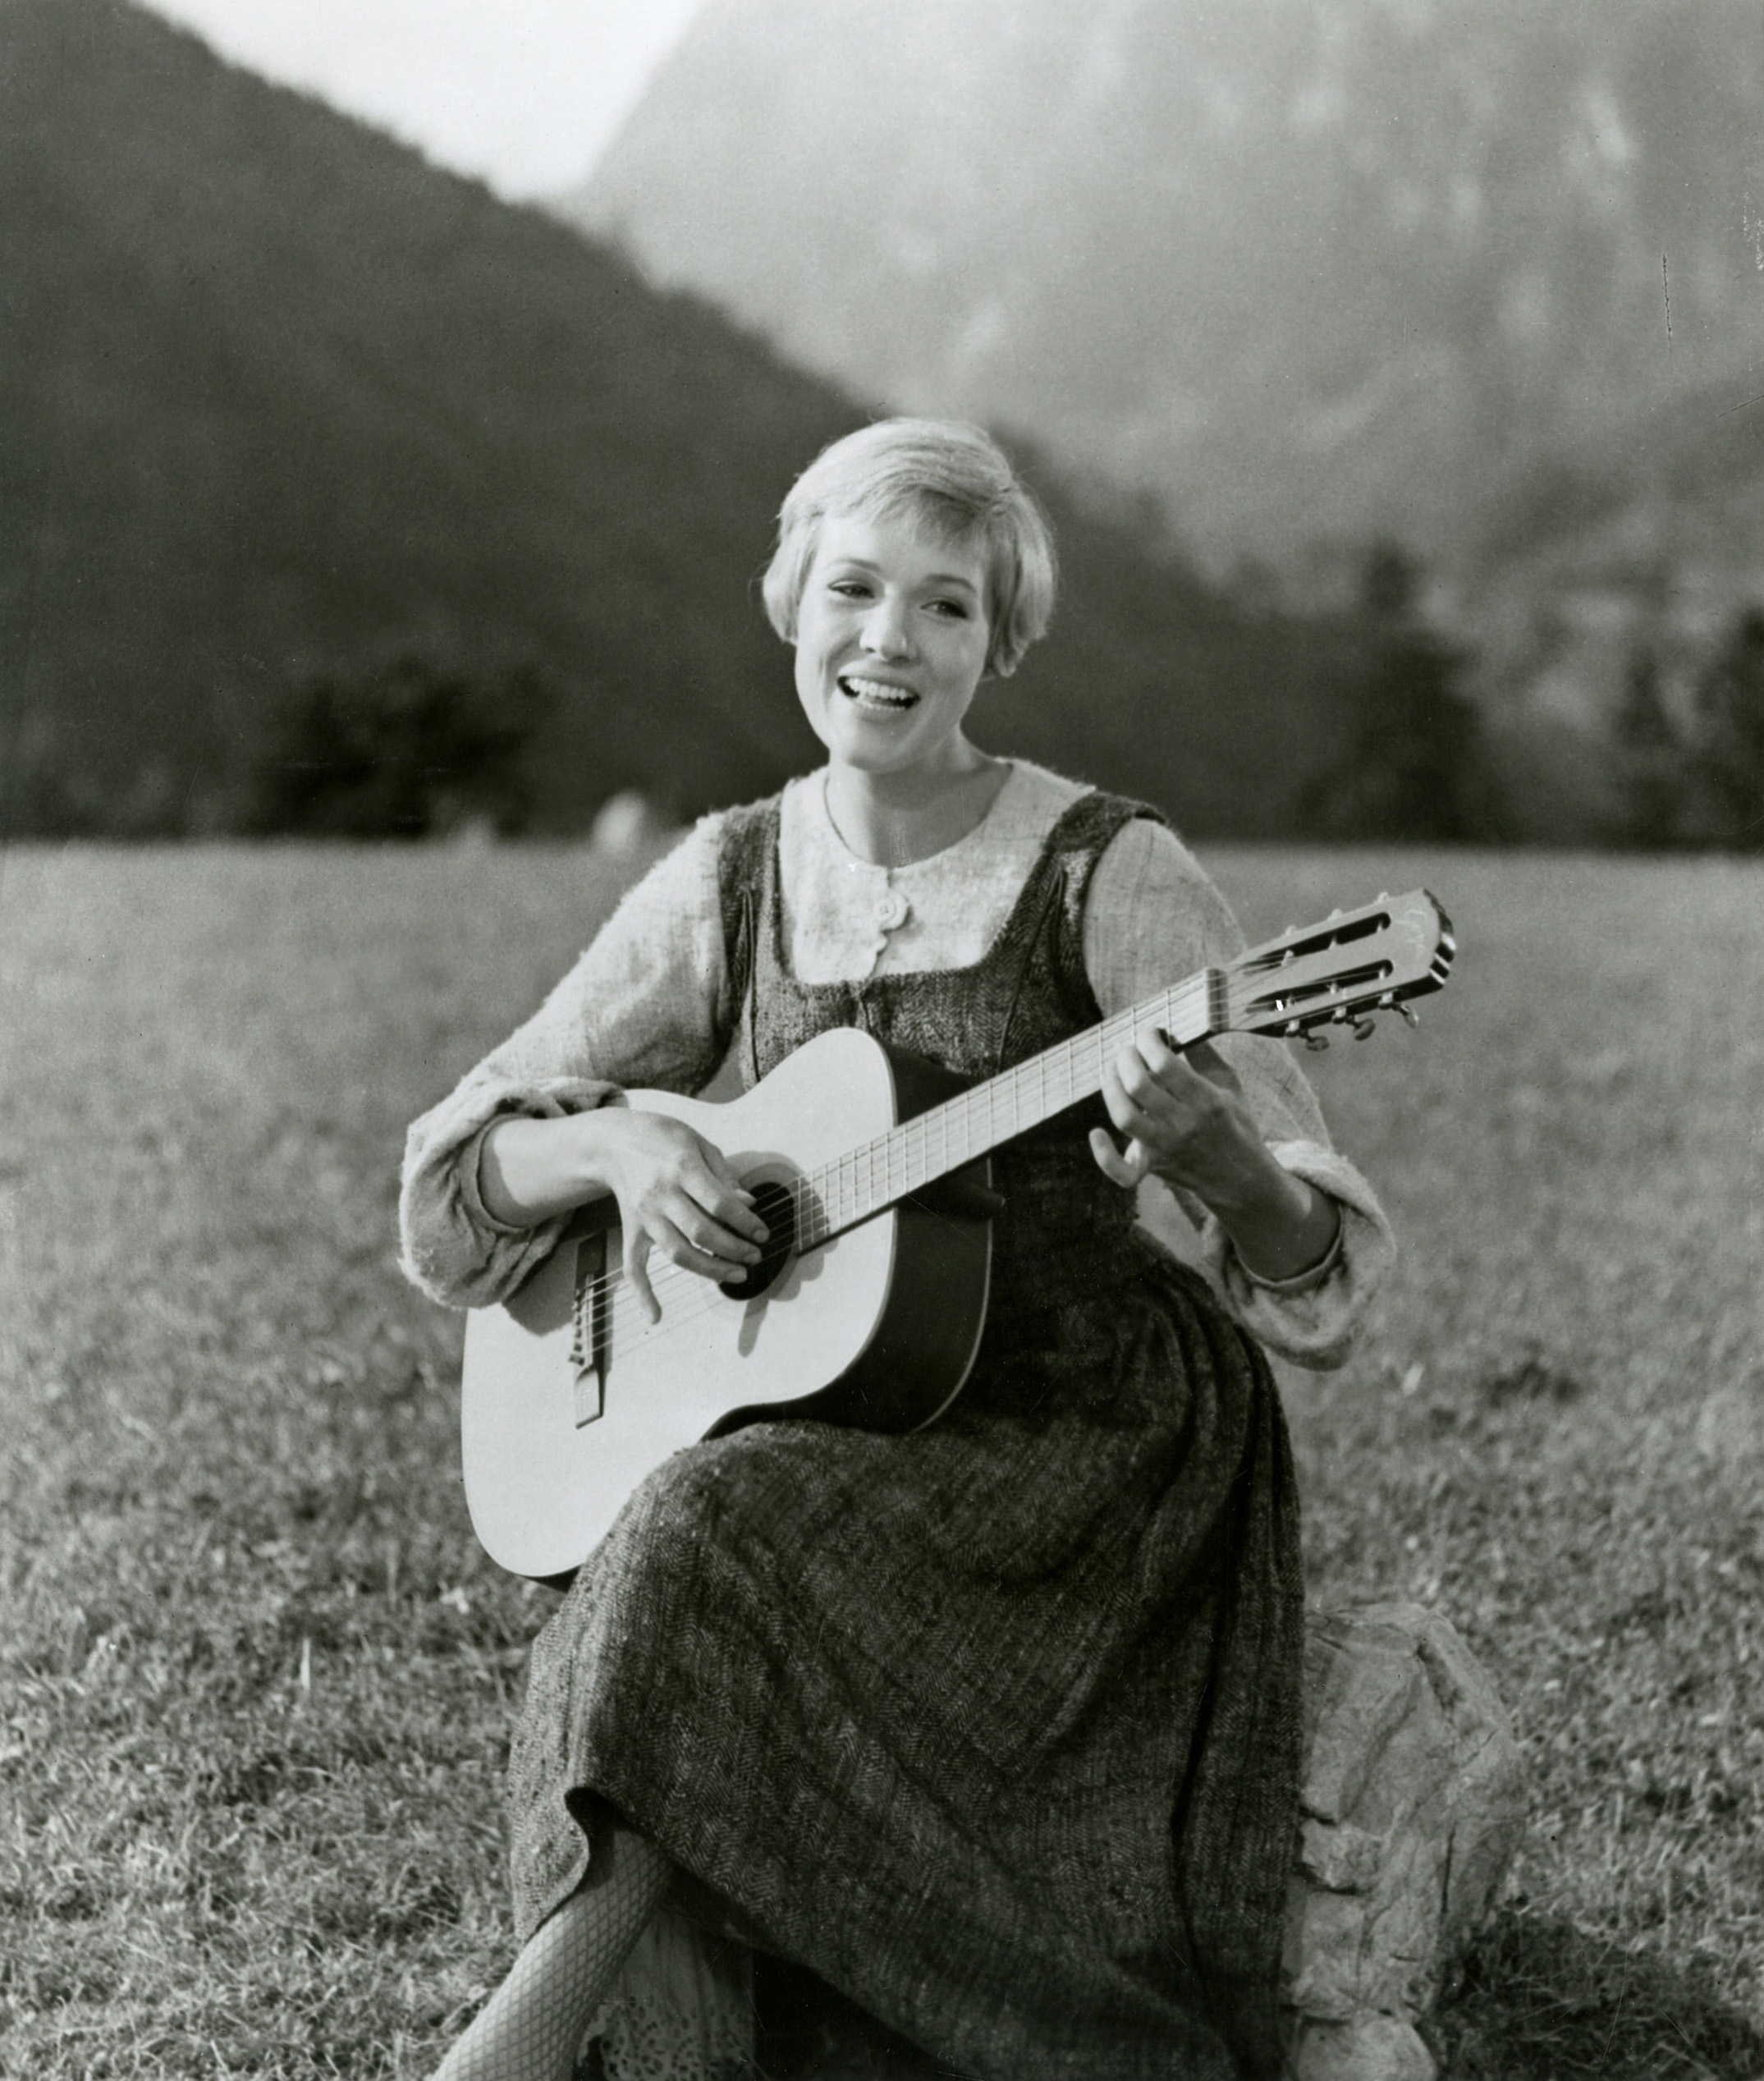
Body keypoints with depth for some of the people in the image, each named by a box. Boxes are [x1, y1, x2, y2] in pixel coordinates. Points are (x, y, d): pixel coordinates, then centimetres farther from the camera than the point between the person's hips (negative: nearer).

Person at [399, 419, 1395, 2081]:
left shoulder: (1109, 876, -8)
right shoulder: (732, 879, 6)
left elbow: (1316, 1270, -11)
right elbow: (456, 1179, 12)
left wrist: (1211, 1157, -33)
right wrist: (618, 1142, -10)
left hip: (1079, 1437, -4)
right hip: (816, 1431, 4)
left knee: (712, 1528, -30)